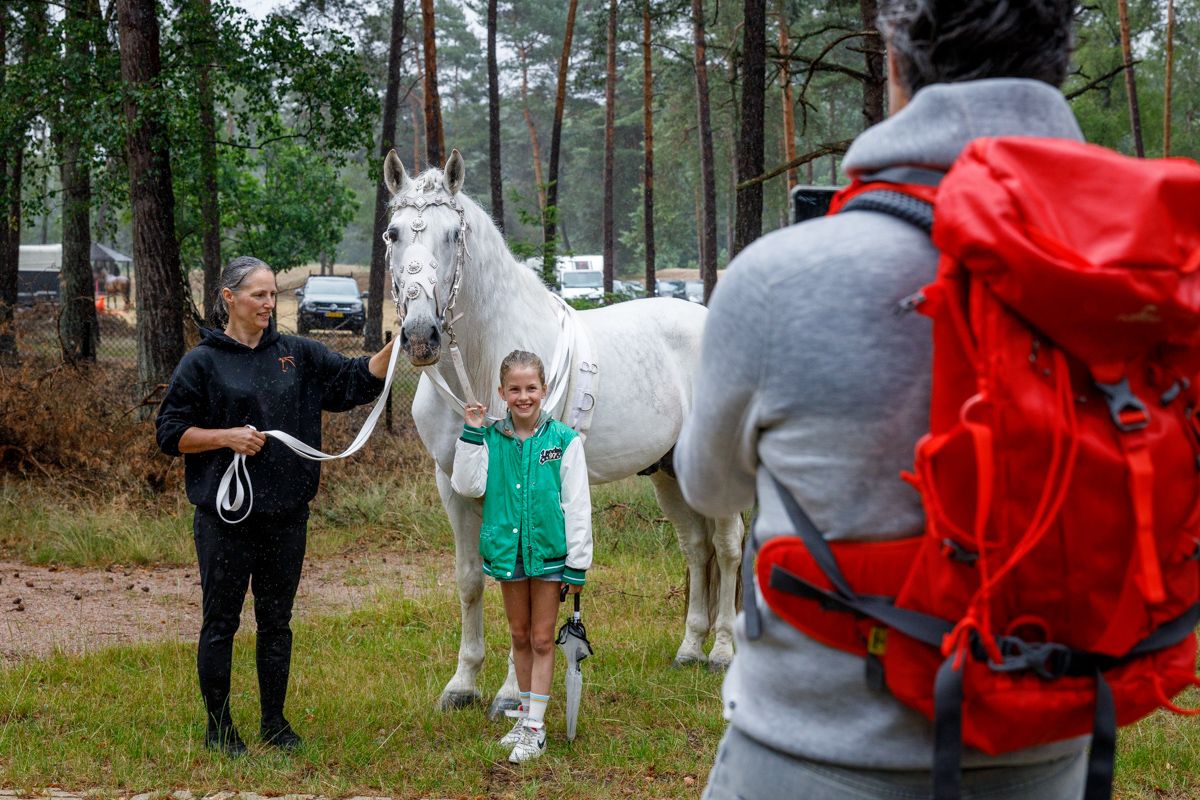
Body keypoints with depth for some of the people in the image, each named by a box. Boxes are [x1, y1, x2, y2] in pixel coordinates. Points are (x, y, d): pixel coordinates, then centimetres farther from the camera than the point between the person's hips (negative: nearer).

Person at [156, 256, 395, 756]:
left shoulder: (297, 354, 8)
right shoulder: (203, 362, -3)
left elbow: (356, 381, 6)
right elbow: (170, 433, -3)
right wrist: (228, 437, -16)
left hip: (286, 515, 4)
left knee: (277, 622, 12)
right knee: (221, 623, 4)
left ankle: (275, 724, 22)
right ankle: (219, 728, 14)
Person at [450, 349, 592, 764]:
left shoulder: (564, 440, -8)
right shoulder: (492, 439, 0)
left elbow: (577, 506, -6)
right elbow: (468, 486, -11)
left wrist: (578, 565, -8)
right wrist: (471, 434, -14)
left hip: (549, 552, -3)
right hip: (508, 549, 3)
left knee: (542, 640, 4)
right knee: (520, 637, 16)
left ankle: (535, 727, 7)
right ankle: (526, 713, 28)